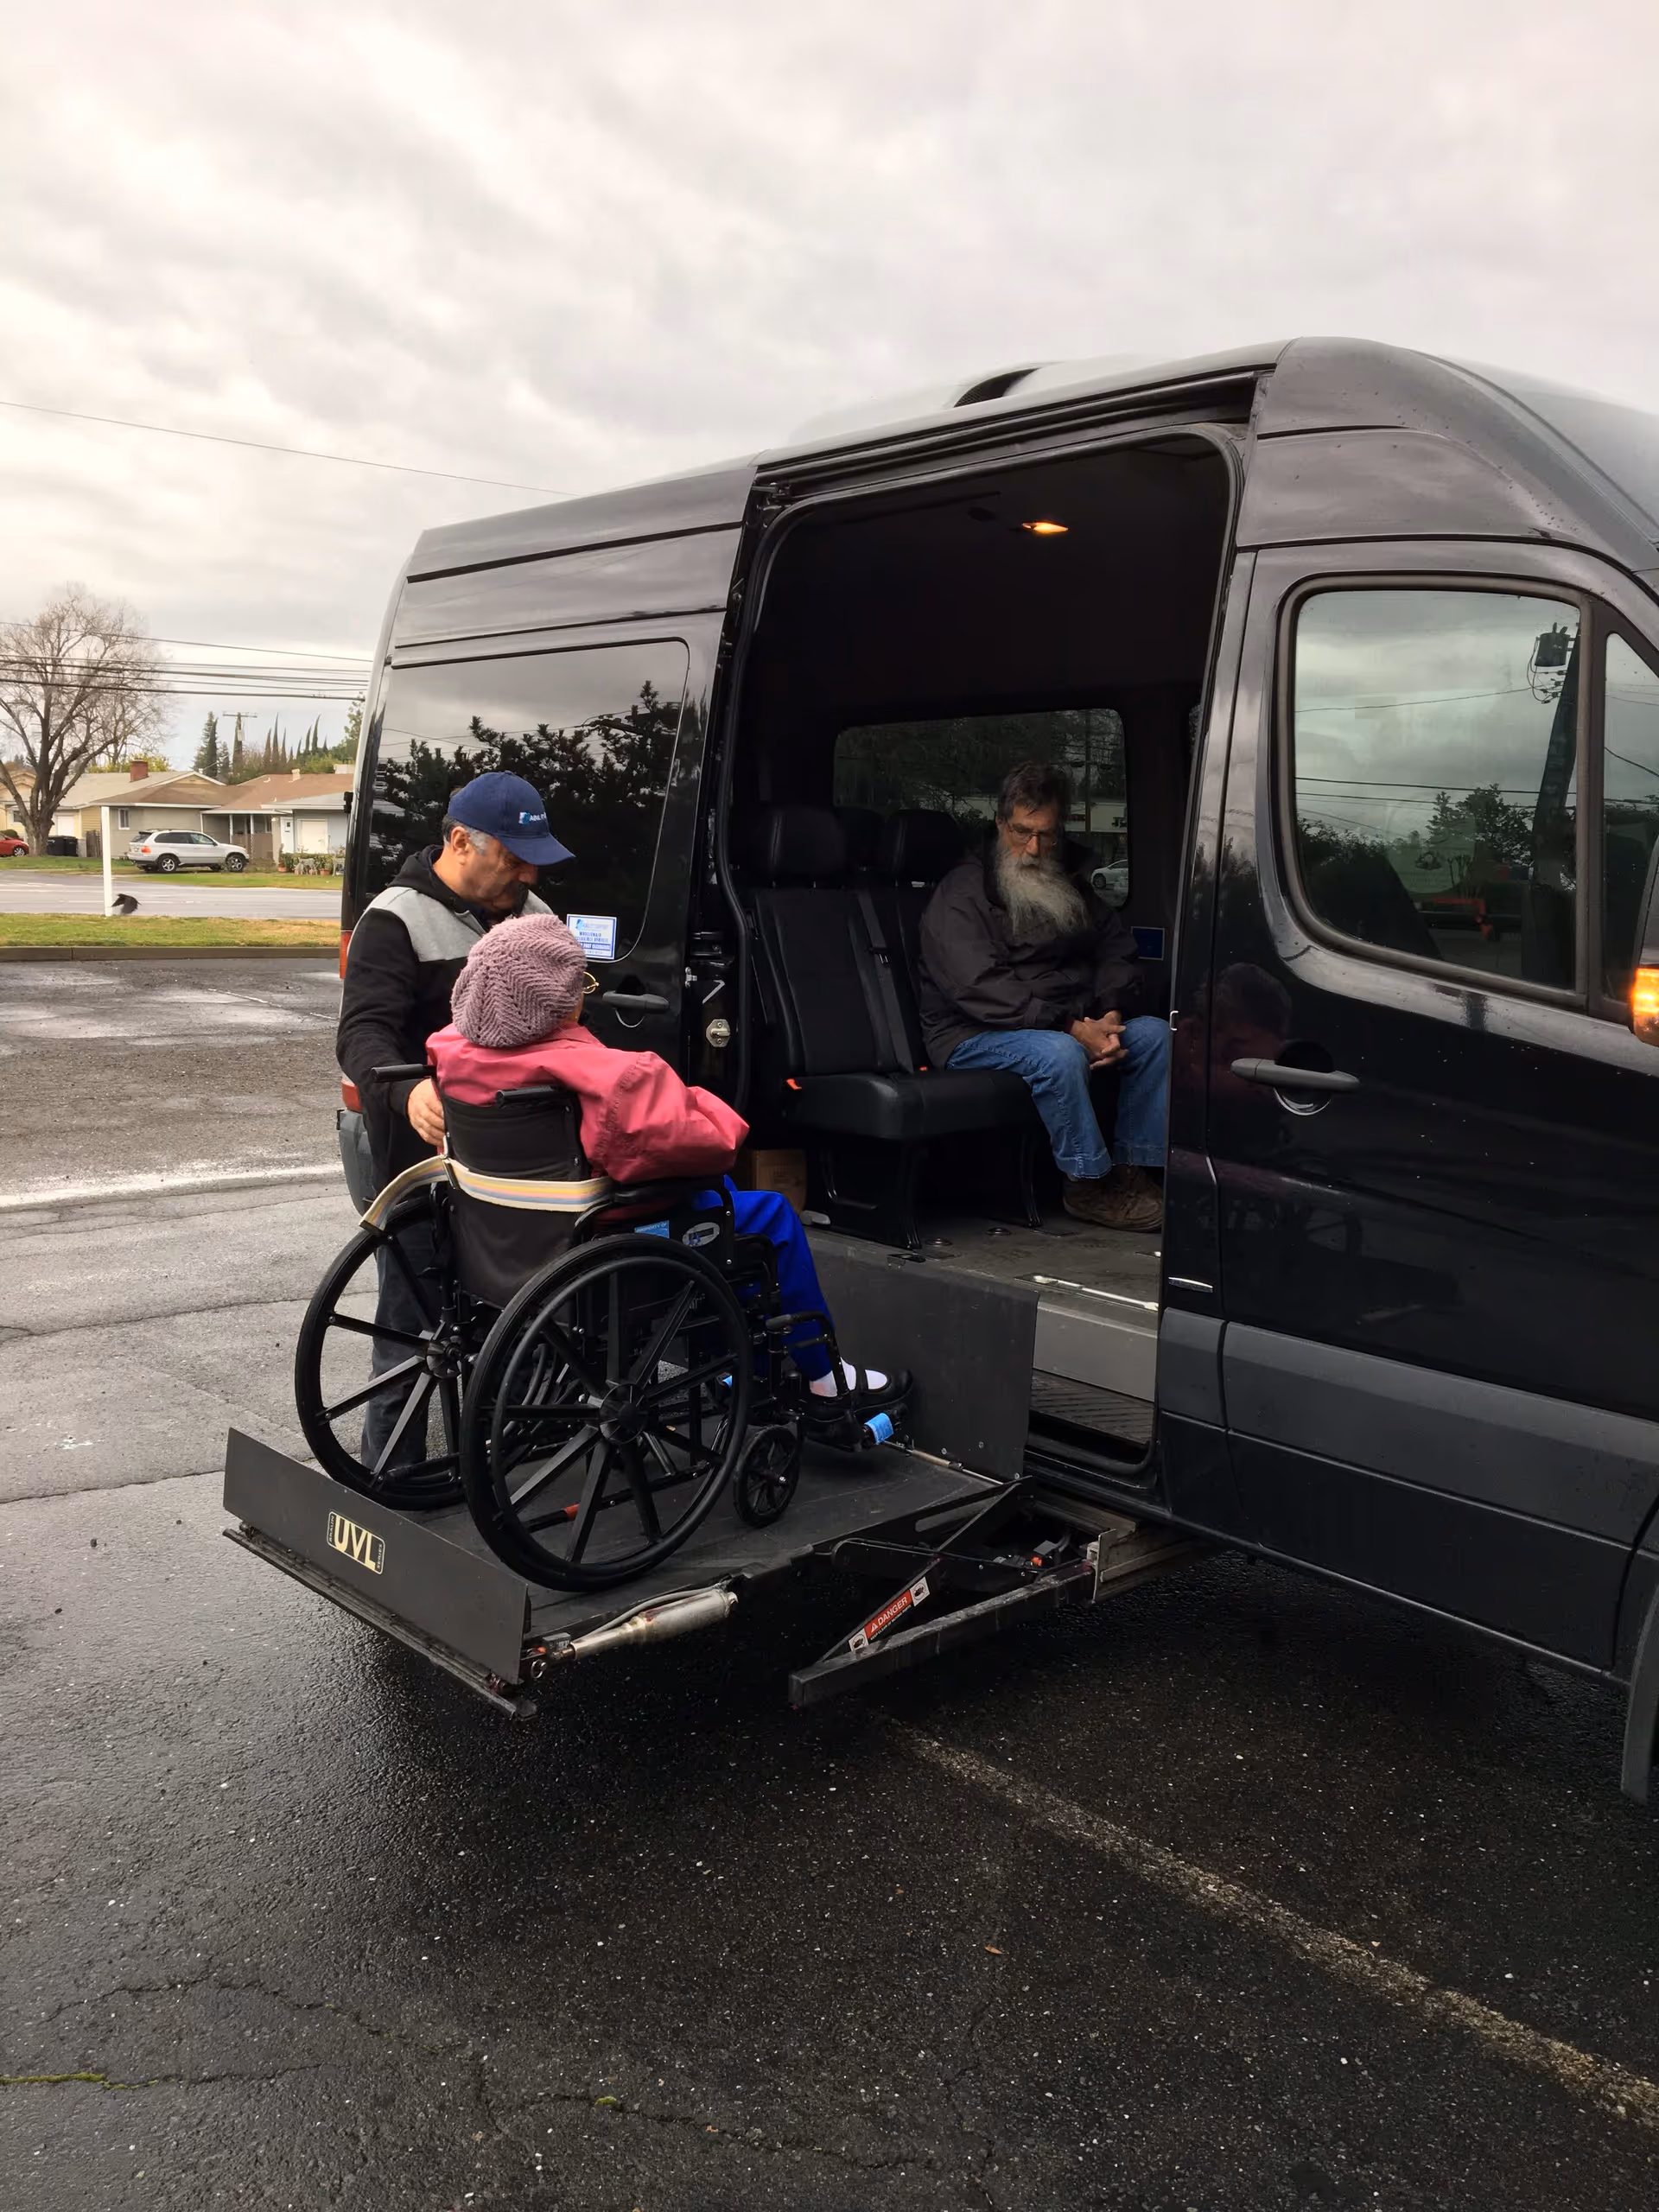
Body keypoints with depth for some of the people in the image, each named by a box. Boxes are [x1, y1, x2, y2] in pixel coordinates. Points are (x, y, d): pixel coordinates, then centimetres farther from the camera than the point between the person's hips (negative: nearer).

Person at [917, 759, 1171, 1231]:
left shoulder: (1072, 884, 13)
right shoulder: (961, 895, -11)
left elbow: (1116, 949, 13)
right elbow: (980, 990, -22)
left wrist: (1109, 1016, -9)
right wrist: (1071, 1027, -26)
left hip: (1069, 1024, 7)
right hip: (975, 1036, -7)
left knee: (1154, 1032, -12)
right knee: (1058, 1053, -36)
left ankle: (1133, 1169, -10)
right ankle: (1090, 1185, -20)